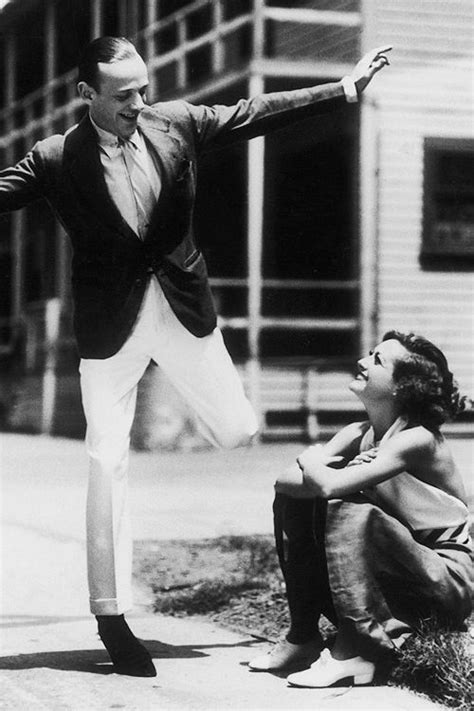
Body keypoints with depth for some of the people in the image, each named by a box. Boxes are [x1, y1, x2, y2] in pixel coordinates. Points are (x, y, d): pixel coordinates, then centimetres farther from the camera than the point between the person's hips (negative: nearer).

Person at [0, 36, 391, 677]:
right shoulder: (56, 159, -10)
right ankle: (112, 616, 6)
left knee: (238, 433, 6)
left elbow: (256, 113, 4)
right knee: (108, 464, -3)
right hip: (110, 323, -3)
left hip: (182, 305, 3)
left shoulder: (175, 124, -2)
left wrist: (346, 89, 6)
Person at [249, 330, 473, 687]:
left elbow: (330, 485, -32)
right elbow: (285, 481, -6)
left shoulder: (417, 440, -22)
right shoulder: (359, 434, 2)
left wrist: (312, 461, -11)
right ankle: (303, 637, 2)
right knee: (293, 498, -2)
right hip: (393, 570, 8)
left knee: (350, 510, -31)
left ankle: (358, 651, -25)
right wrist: (319, 471, -24)